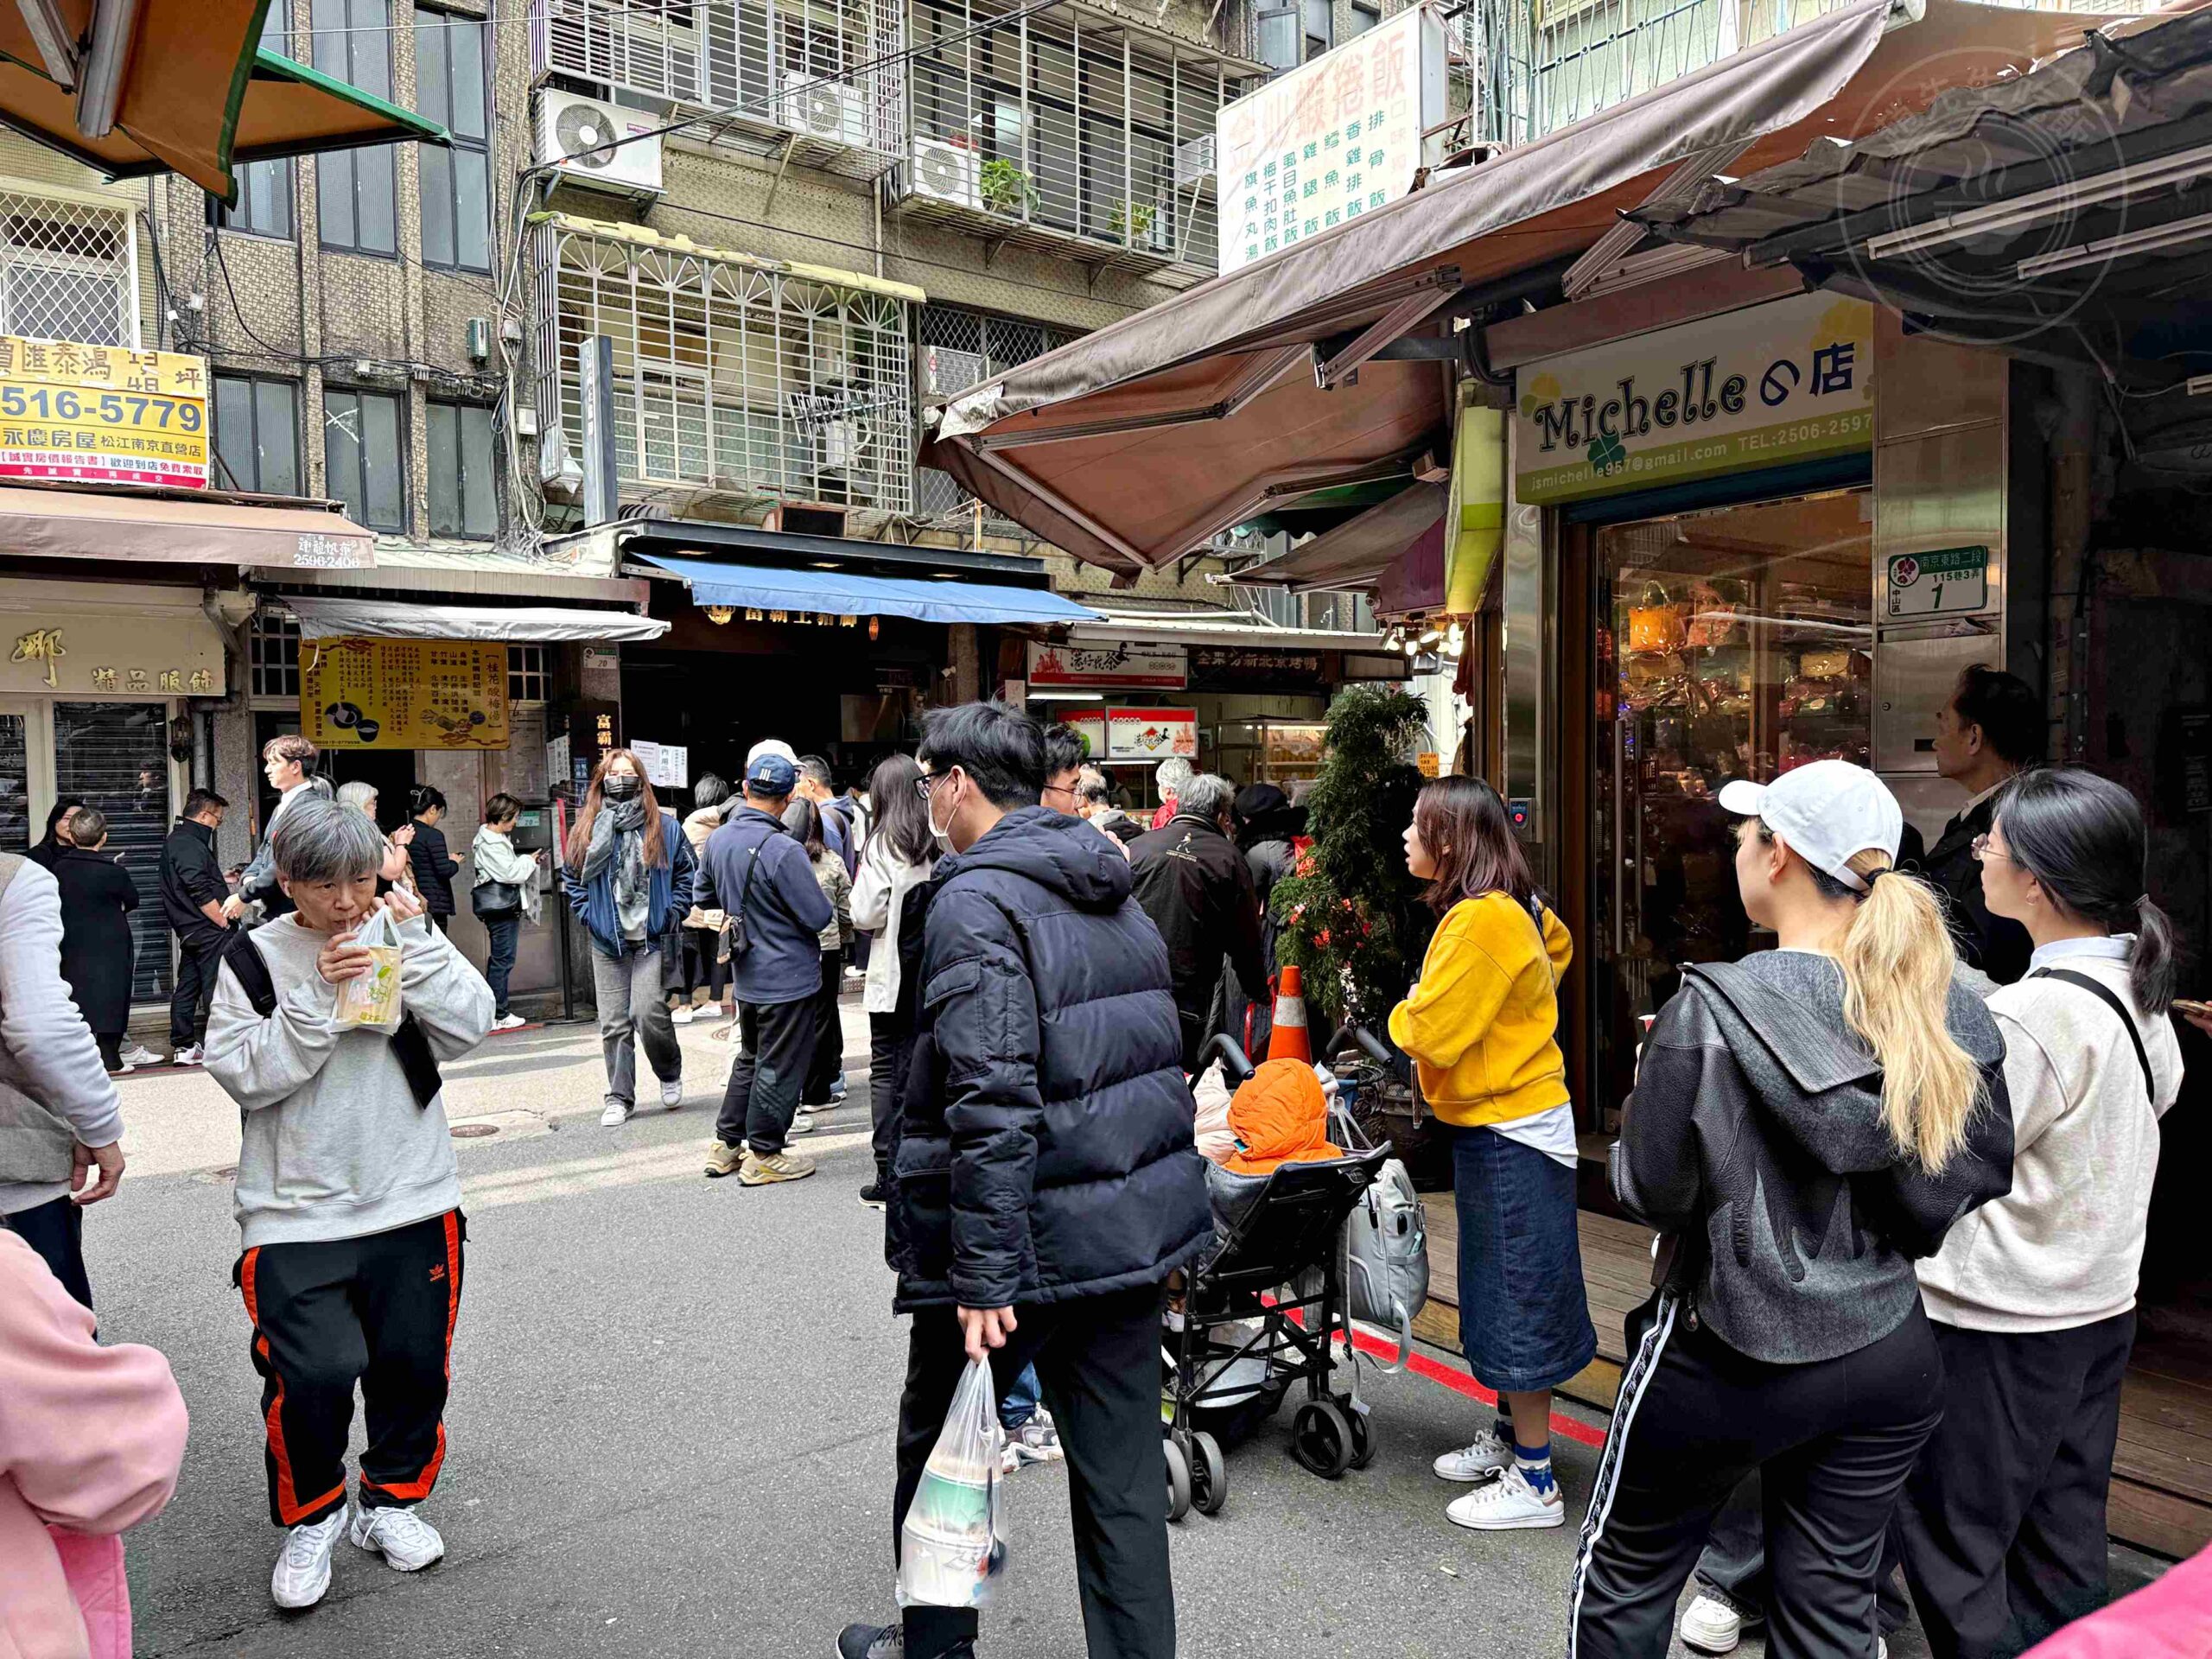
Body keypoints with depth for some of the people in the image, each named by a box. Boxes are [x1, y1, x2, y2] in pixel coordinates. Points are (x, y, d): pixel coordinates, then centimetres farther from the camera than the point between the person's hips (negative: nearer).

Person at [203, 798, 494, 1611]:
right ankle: (311, 1515, 18)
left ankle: (391, 1499, 32)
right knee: (313, 1372, -9)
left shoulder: (406, 938, 5)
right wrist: (317, 996, -18)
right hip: (297, 1211, -2)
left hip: (413, 1201, 3)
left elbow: (468, 1029, -7)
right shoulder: (255, 958, -1)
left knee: (414, 1362, 9)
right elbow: (244, 1076, -10)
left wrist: (416, 942, -14)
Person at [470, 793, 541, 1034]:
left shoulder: (495, 838, 16)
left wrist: (529, 862, 9)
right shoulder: (490, 843, -16)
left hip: (503, 906, 11)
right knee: (502, 960, -6)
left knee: (498, 959, 14)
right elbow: (510, 873, -19)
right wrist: (530, 861, -5)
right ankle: (497, 1015, -2)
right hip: (501, 906, -11)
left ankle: (496, 1011, 20)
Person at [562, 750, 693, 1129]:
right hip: (607, 941, 2)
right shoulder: (587, 828, 5)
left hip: (652, 938, -2)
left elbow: (686, 872, 7)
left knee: (648, 1012, -14)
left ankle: (670, 1073, 14)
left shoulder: (664, 826, 1)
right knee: (614, 1023, 4)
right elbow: (571, 876, 16)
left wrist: (673, 913, -2)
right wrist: (587, 914, 5)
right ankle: (619, 1098, 15)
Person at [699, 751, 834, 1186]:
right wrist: (820, 896, 0)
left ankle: (725, 1145, 27)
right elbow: (819, 917, -19)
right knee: (779, 1067, 5)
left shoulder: (718, 840, 0)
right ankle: (764, 1155, 14)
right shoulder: (784, 851, -24)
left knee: (750, 1058, 22)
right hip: (788, 978, -7)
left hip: (747, 975, 7)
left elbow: (705, 897, 16)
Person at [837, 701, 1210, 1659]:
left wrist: (984, 1274, -20)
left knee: (939, 1442, 17)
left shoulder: (976, 903, -16)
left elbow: (992, 1105, -24)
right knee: (1123, 1471, 13)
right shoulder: (1116, 896, 10)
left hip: (1026, 1240, -7)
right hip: (1134, 1225, 7)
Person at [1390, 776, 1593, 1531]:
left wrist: (1403, 1014, -3)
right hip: (1493, 1123, 10)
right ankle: (1509, 1439, 34)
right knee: (1504, 1294, 19)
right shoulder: (1513, 905, 6)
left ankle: (1534, 1483, 13)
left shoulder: (1480, 920, -24)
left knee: (1517, 1300, 1)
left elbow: (1428, 1034, -24)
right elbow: (1559, 944, 28)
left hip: (1509, 1134, -10)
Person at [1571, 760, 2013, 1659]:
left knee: (1623, 1581, 17)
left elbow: (1653, 1191, -15)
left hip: (1729, 1356, -4)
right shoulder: (1955, 1014, -7)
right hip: (1889, 1357, 5)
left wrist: (1651, 1092, 3)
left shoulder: (1713, 1010, -22)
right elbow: (1971, 1189, 1)